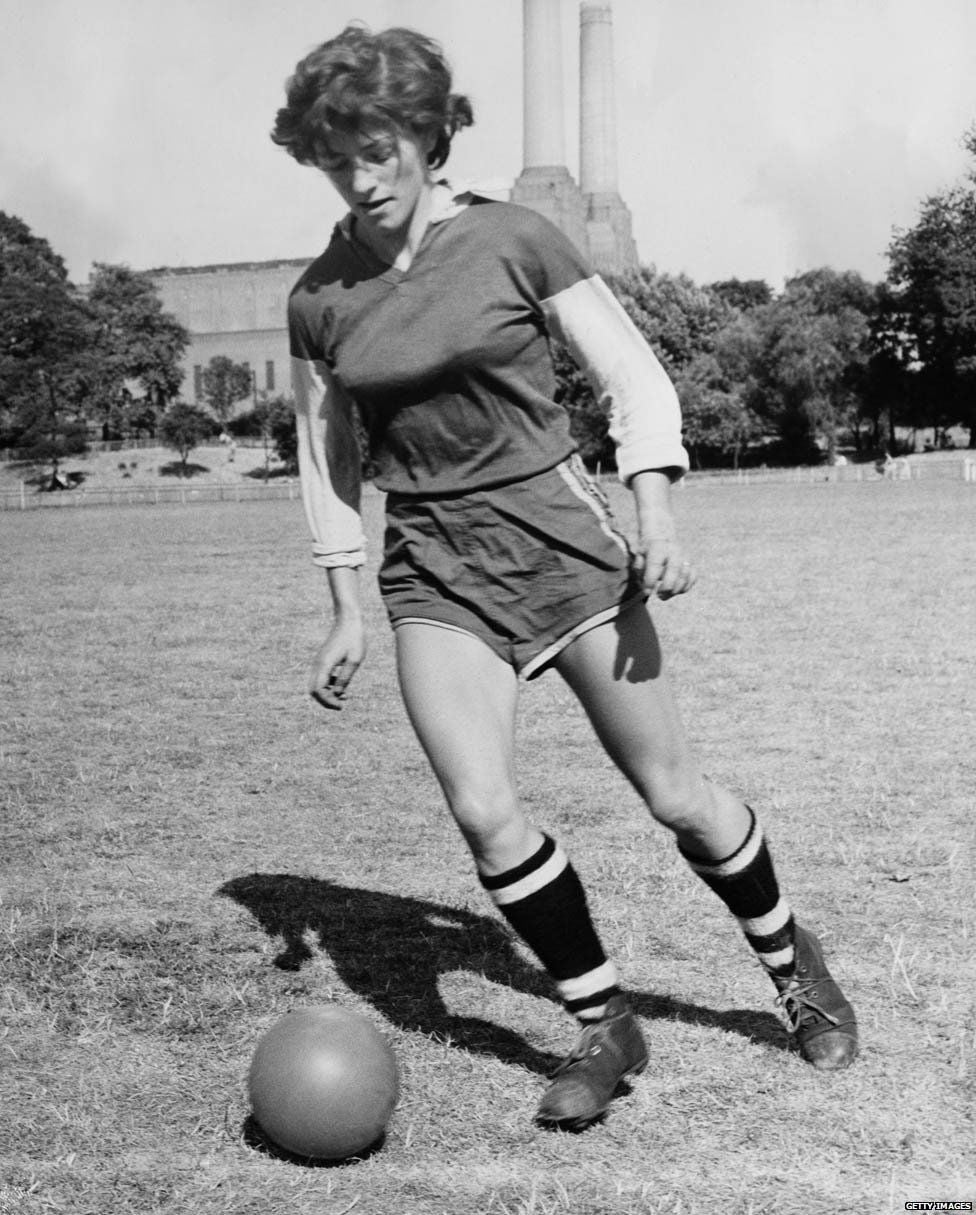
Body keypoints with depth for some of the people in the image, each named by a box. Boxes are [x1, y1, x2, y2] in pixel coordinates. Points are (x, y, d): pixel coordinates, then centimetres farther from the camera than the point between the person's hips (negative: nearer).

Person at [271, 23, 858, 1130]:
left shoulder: (513, 240, -4)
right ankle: (603, 1026, 7)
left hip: (561, 541, -2)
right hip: (432, 574, 2)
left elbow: (633, 377, -1)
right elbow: (326, 461, 12)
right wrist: (345, 614, 10)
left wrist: (654, 512, -14)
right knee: (481, 808, -14)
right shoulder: (319, 298, 4)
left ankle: (789, 959, 30)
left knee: (673, 795, 2)